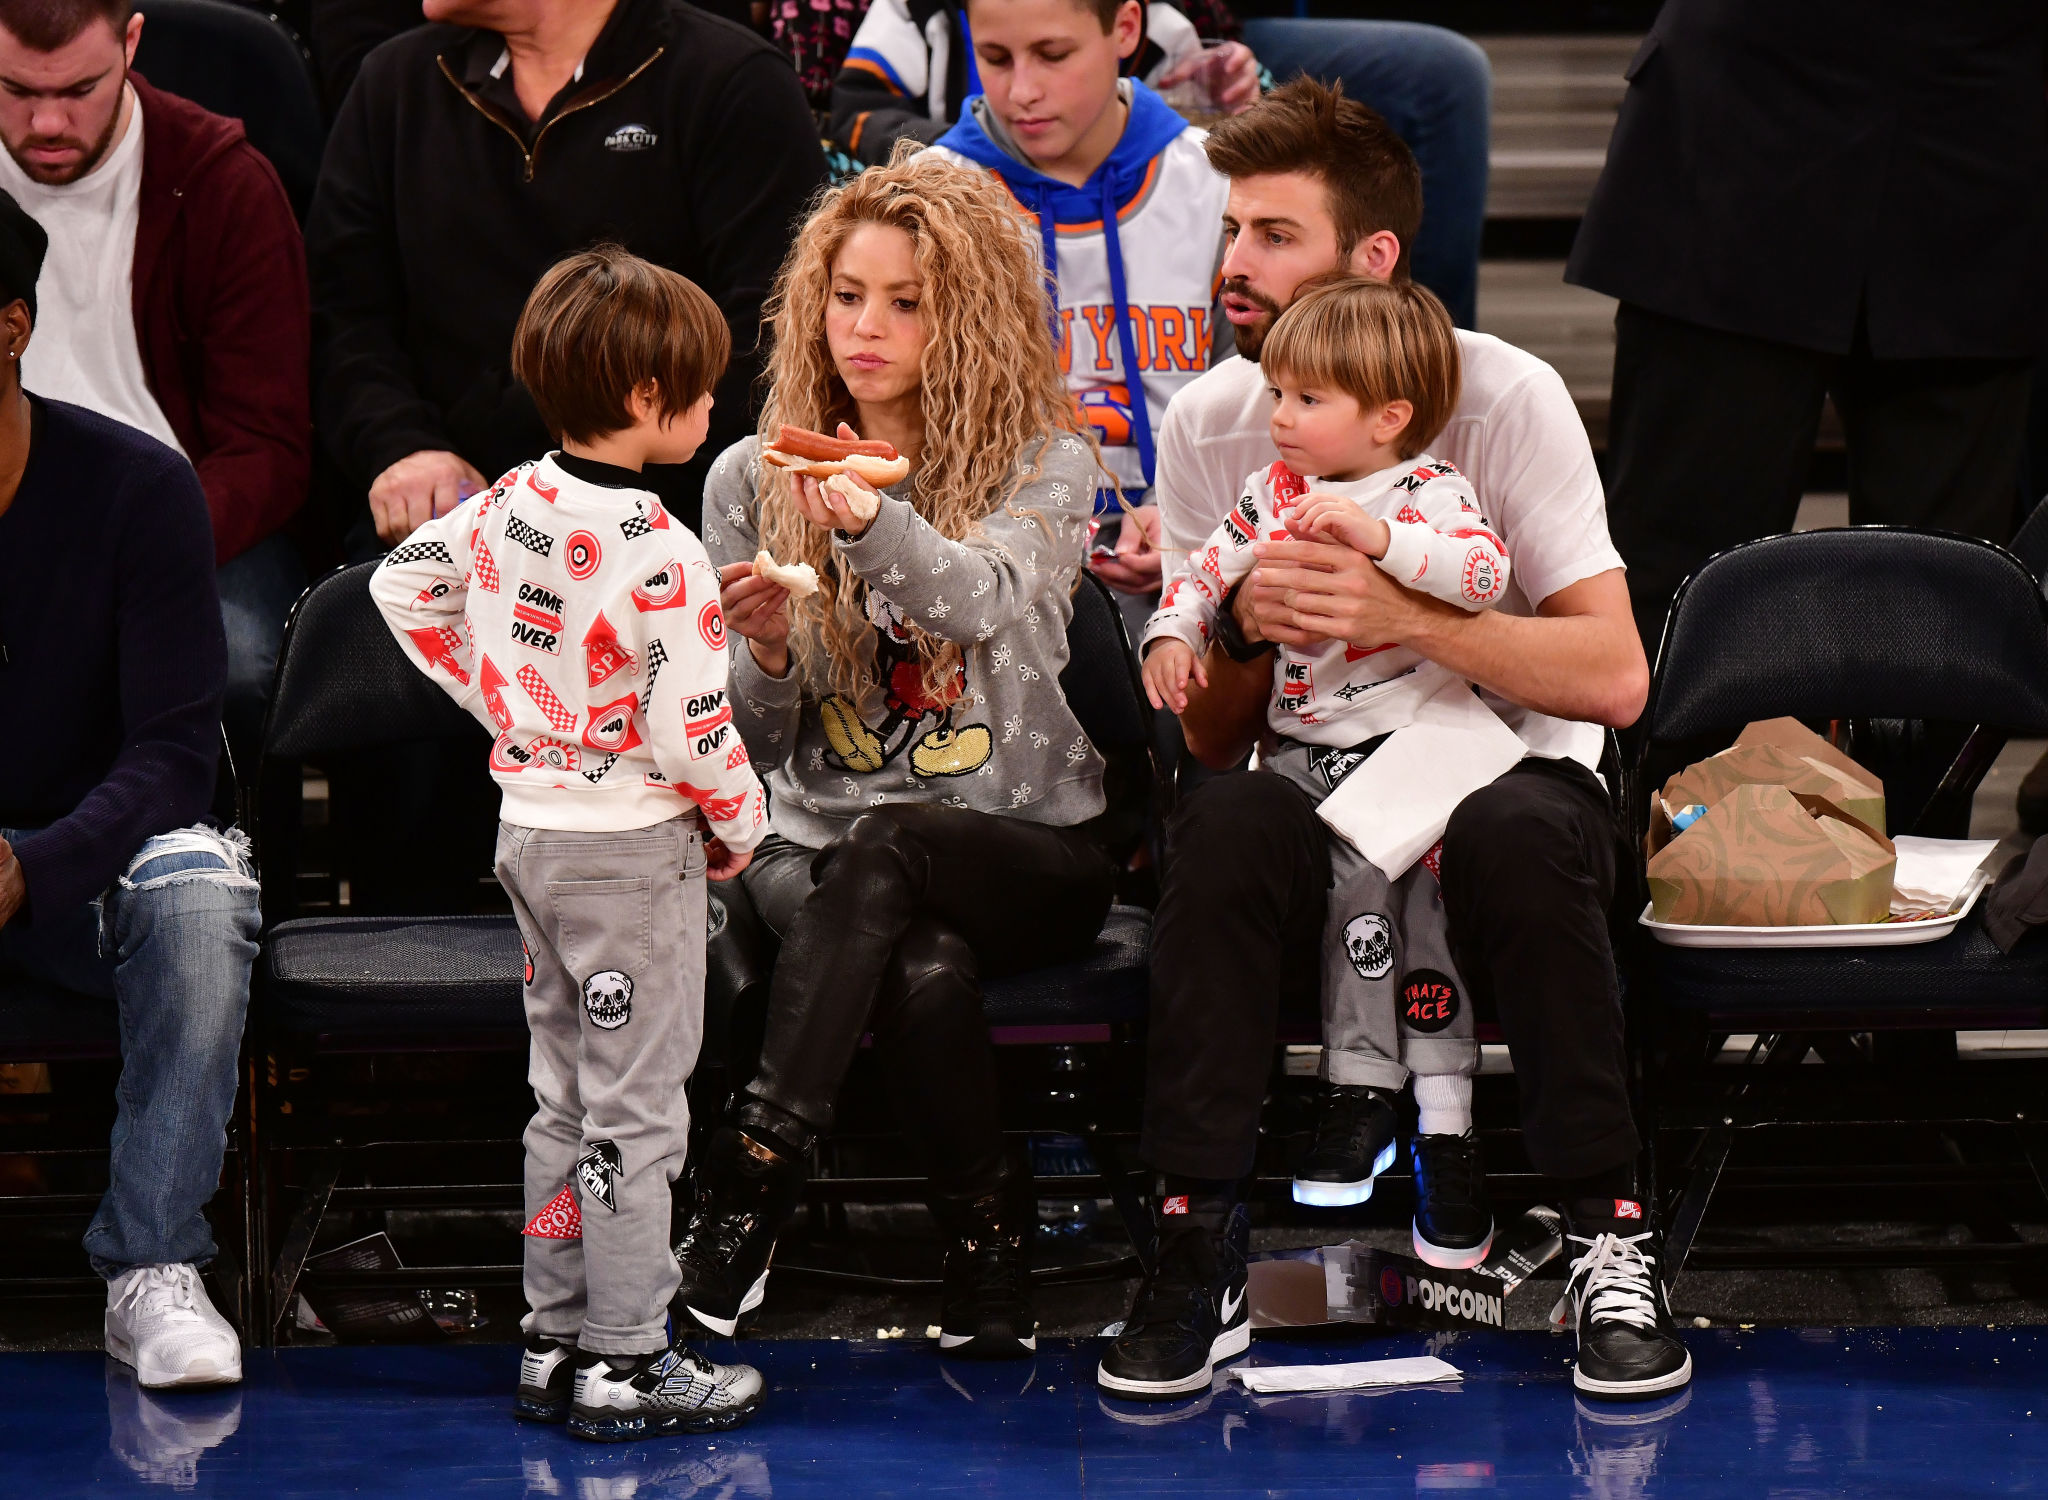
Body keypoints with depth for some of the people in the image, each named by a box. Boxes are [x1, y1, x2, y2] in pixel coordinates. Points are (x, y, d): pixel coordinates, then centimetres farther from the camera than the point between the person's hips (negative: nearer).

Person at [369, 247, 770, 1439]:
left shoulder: (512, 503, 0)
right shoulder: (654, 552, -23)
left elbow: (405, 588, 13)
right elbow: (692, 728, -22)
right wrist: (741, 822, -4)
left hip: (531, 832, 8)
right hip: (634, 849, -8)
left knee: (566, 1097, 17)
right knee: (635, 1108, 1)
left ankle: (557, 1341, 22)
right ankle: (626, 1363, 5)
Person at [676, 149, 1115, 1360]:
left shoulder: (1045, 464, -1)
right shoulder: (753, 481, 7)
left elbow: (979, 595, -25)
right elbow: (753, 741, 6)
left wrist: (873, 525, -47)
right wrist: (768, 656, -18)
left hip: (1027, 844, -2)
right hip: (815, 846, 2)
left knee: (883, 848, -36)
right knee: (925, 968, -34)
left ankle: (753, 1175, -36)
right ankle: (989, 1241, -22)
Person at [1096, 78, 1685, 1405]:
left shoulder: (1506, 398, -10)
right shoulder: (1211, 424, 1)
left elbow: (1613, 675, -19)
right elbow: (1207, 739, 2)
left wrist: (1400, 618, -30)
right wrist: (1251, 635, -21)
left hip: (1507, 771, -2)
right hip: (1318, 797, 2)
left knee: (1516, 835, -37)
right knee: (1224, 825, -32)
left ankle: (1611, 1240, -23)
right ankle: (1199, 1250, -25)